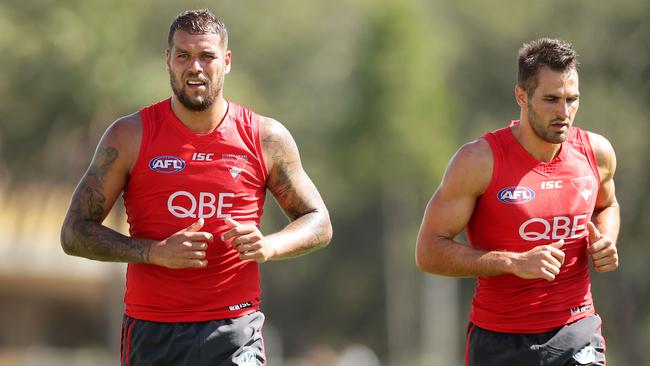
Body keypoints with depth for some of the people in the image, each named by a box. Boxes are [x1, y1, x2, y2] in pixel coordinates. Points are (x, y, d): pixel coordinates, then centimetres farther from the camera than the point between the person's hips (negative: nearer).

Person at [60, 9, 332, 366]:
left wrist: (268, 247, -9)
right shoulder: (130, 136, 2)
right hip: (151, 333, 1)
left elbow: (318, 223, 14)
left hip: (234, 331, -1)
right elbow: (75, 233, 1)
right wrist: (157, 252, -14)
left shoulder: (266, 138, 5)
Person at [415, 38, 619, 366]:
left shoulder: (596, 152, 2)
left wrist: (605, 242, 2)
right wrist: (515, 262, -23)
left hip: (576, 332, 2)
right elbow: (429, 252, -13)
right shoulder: (480, 161, -12)